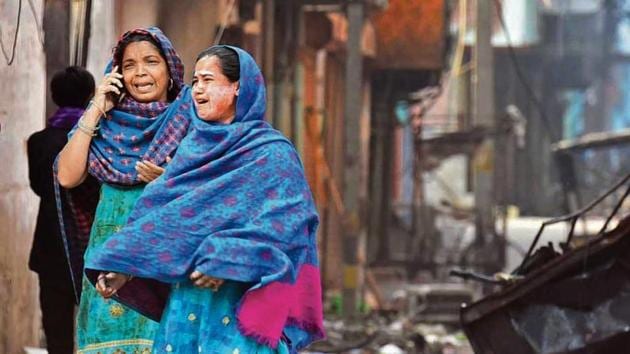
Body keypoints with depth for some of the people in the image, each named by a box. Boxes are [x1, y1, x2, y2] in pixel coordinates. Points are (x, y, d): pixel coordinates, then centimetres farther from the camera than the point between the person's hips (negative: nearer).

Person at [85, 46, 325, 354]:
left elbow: (284, 223, -15)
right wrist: (122, 264, -1)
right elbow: (159, 210, 10)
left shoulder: (272, 154, -4)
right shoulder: (193, 149, 15)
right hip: (187, 299, 6)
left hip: (240, 302, -6)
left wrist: (227, 261, -23)